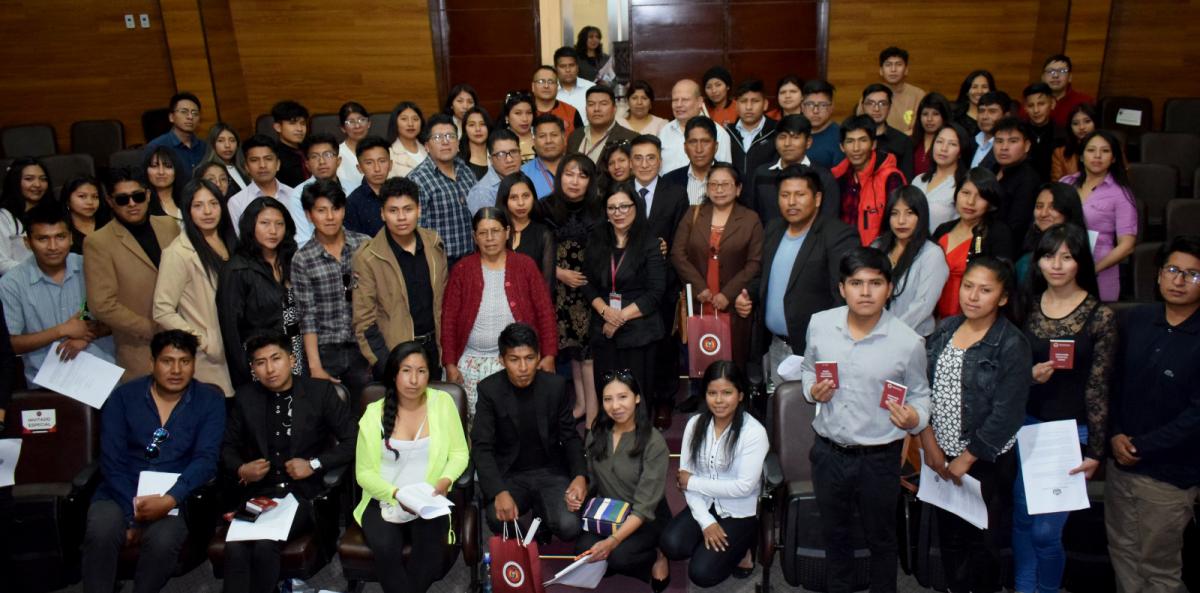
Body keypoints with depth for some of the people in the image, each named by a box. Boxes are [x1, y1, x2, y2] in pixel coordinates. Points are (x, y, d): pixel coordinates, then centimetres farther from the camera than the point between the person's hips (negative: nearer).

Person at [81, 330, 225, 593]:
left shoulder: (209, 401, 2)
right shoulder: (123, 397, 5)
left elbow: (206, 459, -7)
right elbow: (112, 461, -2)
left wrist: (170, 500, -23)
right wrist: (133, 514, -14)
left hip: (175, 497, -1)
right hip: (122, 493, 1)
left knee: (163, 541, -30)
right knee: (100, 533, -29)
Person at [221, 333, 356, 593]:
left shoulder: (320, 391, 0)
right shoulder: (245, 397, 10)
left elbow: (352, 441, 0)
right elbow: (228, 447, 19)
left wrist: (315, 464, -10)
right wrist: (241, 469, -2)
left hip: (303, 492, -2)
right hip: (258, 492, 3)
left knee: (265, 545, -29)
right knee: (235, 547, -27)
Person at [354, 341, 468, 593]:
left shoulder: (443, 402, 0)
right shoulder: (375, 413, 0)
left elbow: (459, 453, 5)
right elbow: (364, 471, 1)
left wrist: (446, 480, -15)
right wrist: (395, 494, -16)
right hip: (384, 502, 0)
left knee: (431, 549, -29)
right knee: (385, 549, -29)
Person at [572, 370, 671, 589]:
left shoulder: (654, 442, -19)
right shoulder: (597, 433, -3)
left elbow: (644, 507, -21)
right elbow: (591, 479, 10)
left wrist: (612, 541, -32)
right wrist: (577, 495, -13)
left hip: (646, 519, -4)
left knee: (617, 555, -30)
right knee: (583, 551, -24)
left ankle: (656, 555, 1)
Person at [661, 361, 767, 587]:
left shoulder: (754, 432, -17)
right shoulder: (695, 424, -3)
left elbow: (744, 486, -20)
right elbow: (686, 477, -4)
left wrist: (694, 482, -13)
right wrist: (706, 521, -16)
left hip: (739, 513, -4)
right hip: (703, 506, 5)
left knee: (701, 574, -17)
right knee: (671, 545, -22)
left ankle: (739, 548, 11)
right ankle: (725, 546, 6)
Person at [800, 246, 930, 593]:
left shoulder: (908, 342, -14)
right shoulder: (820, 324, -7)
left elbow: (919, 395, -2)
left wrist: (914, 418, -24)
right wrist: (812, 390, -11)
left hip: (878, 459, -3)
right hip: (828, 451, 3)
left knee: (880, 537, 19)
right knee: (834, 532, 23)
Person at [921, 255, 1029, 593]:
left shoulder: (1012, 345, -13)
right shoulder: (945, 330, 2)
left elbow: (1005, 415, -16)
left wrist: (966, 459, -14)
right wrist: (929, 442, -5)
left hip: (985, 462, -4)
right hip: (941, 455, 5)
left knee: (982, 542, 10)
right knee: (949, 535, 18)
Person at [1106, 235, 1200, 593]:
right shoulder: (1137, 320, 1)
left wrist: (1141, 447, -14)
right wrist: (1116, 435, -5)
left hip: (1170, 474, -4)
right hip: (1121, 461, 5)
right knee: (1122, 551, 18)